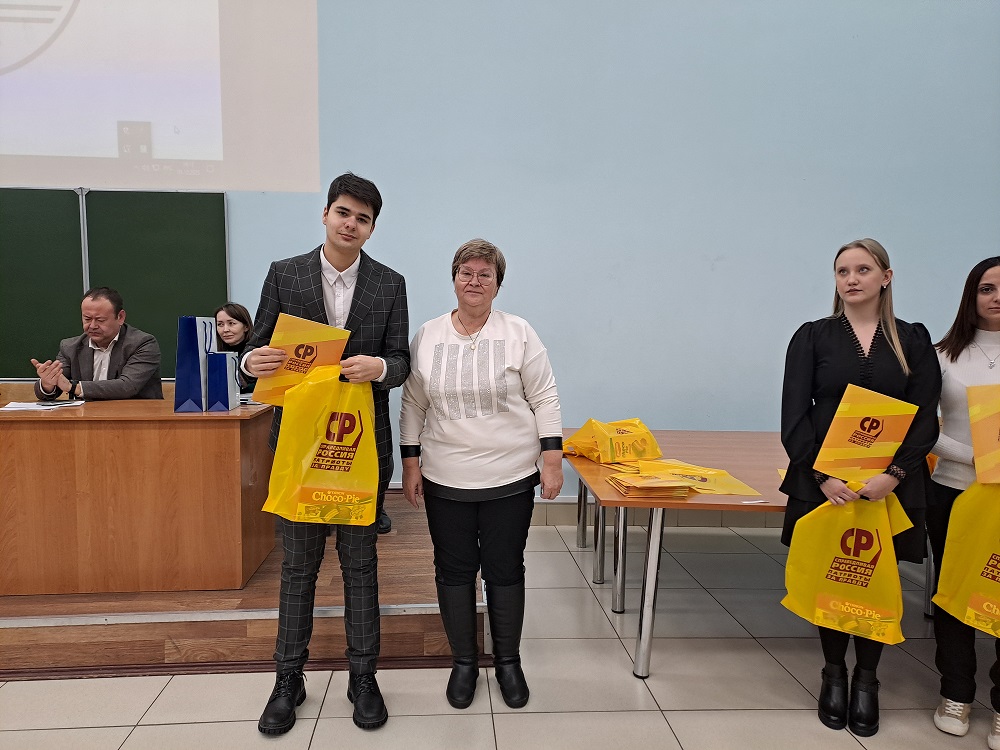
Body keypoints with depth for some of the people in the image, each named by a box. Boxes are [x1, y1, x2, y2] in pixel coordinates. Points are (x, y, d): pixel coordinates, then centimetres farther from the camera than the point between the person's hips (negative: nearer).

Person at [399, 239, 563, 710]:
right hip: (446, 480, 2)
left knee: (505, 570, 10)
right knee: (454, 571, 11)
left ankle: (508, 661, 30)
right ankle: (463, 662, 30)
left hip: (509, 479, -1)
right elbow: (413, 406, 6)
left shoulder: (519, 335, -3)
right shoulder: (427, 336, 2)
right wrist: (410, 464, 2)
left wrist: (552, 459, -8)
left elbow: (544, 400, -2)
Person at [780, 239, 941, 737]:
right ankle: (834, 673, 27)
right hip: (824, 482, -1)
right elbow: (794, 416, -4)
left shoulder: (913, 340, 7)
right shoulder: (813, 337, 3)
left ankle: (867, 678, 28)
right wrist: (823, 476, -15)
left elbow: (925, 419, 1)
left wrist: (895, 474, -14)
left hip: (890, 485, 1)